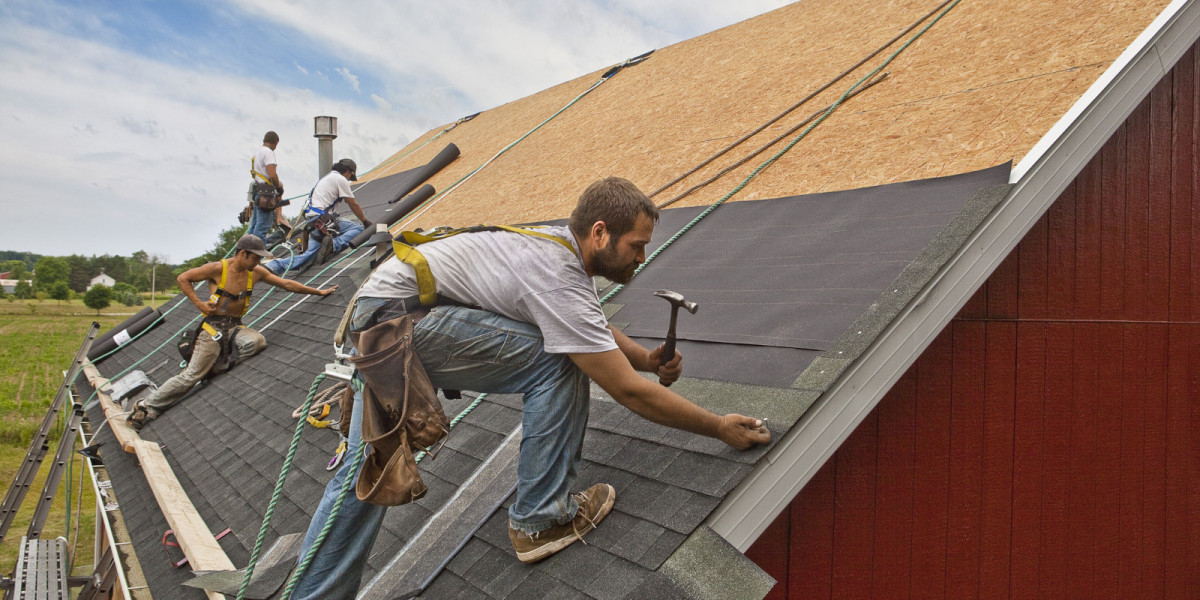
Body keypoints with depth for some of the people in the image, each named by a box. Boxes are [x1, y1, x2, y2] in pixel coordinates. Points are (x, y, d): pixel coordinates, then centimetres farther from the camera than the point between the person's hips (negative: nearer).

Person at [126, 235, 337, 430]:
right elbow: (183, 278, -3)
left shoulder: (256, 272, 4)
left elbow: (287, 284, 11)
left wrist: (319, 291, 11)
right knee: (191, 376, -9)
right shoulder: (218, 269, -11)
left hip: (235, 326, 5)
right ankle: (145, 407, 4)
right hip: (214, 326, -5)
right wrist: (199, 303, -12)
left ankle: (218, 364, -6)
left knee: (258, 341, -28)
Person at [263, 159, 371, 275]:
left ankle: (273, 265, -13)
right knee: (358, 227, -8)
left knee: (308, 254, 1)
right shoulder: (340, 179, 0)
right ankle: (334, 245, -29)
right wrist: (365, 221, 14)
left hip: (311, 219, 9)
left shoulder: (327, 177, 29)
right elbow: (353, 205, 2)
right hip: (322, 219, -9)